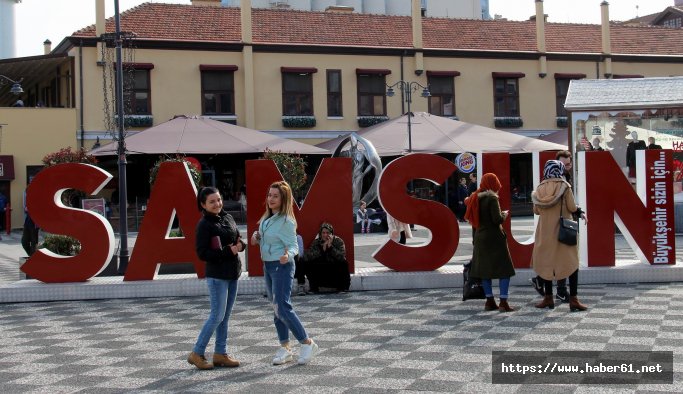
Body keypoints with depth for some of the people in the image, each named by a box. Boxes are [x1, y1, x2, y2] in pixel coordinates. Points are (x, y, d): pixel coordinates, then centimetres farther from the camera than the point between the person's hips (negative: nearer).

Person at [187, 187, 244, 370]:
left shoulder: (227, 218, 9)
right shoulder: (204, 225, -12)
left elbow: (238, 238, 19)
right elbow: (202, 253, -15)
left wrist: (240, 245, -5)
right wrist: (228, 251, -19)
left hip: (232, 273, 7)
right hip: (217, 274, -7)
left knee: (225, 316, 11)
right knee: (217, 315, -7)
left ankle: (220, 354, 19)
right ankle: (196, 354, 3)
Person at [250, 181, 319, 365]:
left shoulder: (286, 221, -16)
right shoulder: (267, 219, 9)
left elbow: (293, 246, -16)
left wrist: (288, 255, -37)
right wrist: (257, 237, 1)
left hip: (282, 266, -9)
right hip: (268, 266, 9)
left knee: (283, 308, -12)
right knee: (276, 308, 11)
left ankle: (307, 343, 1)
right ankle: (285, 348, 17)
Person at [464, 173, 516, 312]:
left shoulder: (475, 198, 6)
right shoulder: (492, 198, -14)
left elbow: (471, 217, 12)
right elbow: (497, 219, -20)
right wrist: (504, 215, 1)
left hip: (480, 237, 7)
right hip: (494, 237, -7)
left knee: (484, 269, 13)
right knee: (504, 269, -1)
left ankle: (490, 301, 15)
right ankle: (503, 302, -7)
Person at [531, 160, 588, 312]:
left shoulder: (541, 188, 1)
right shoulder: (564, 186, -7)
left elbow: (536, 210, 6)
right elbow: (572, 208, -9)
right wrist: (581, 212, 11)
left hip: (545, 230, 3)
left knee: (546, 262, 11)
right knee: (572, 263, 2)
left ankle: (548, 298, 14)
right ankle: (573, 299, -4)